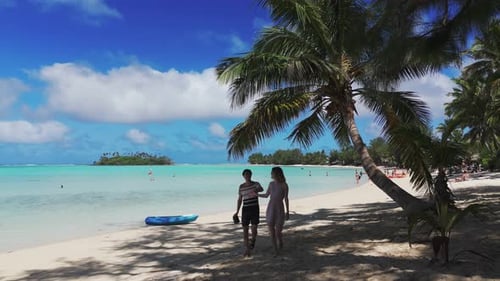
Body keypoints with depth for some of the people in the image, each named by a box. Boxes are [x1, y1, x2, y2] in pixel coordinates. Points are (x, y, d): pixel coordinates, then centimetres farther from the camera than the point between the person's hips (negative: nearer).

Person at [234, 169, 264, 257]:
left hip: (255, 208, -2)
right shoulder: (241, 186, 4)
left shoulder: (256, 184, -3)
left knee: (254, 228, -5)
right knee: (245, 229, -1)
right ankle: (247, 250, 9)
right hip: (245, 209, 2)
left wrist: (257, 190, -49)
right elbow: (239, 200, 10)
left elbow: (261, 189, -26)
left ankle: (252, 241, 29)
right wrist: (237, 212, 5)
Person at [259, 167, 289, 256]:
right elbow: (266, 195, 17)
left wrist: (287, 212, -2)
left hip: (279, 210, -4)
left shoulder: (284, 185, -9)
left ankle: (280, 242, 36)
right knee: (272, 232, 3)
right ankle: (276, 250, 20)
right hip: (270, 210, 4)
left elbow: (286, 199, -3)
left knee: (278, 232, 0)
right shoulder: (271, 184, 4)